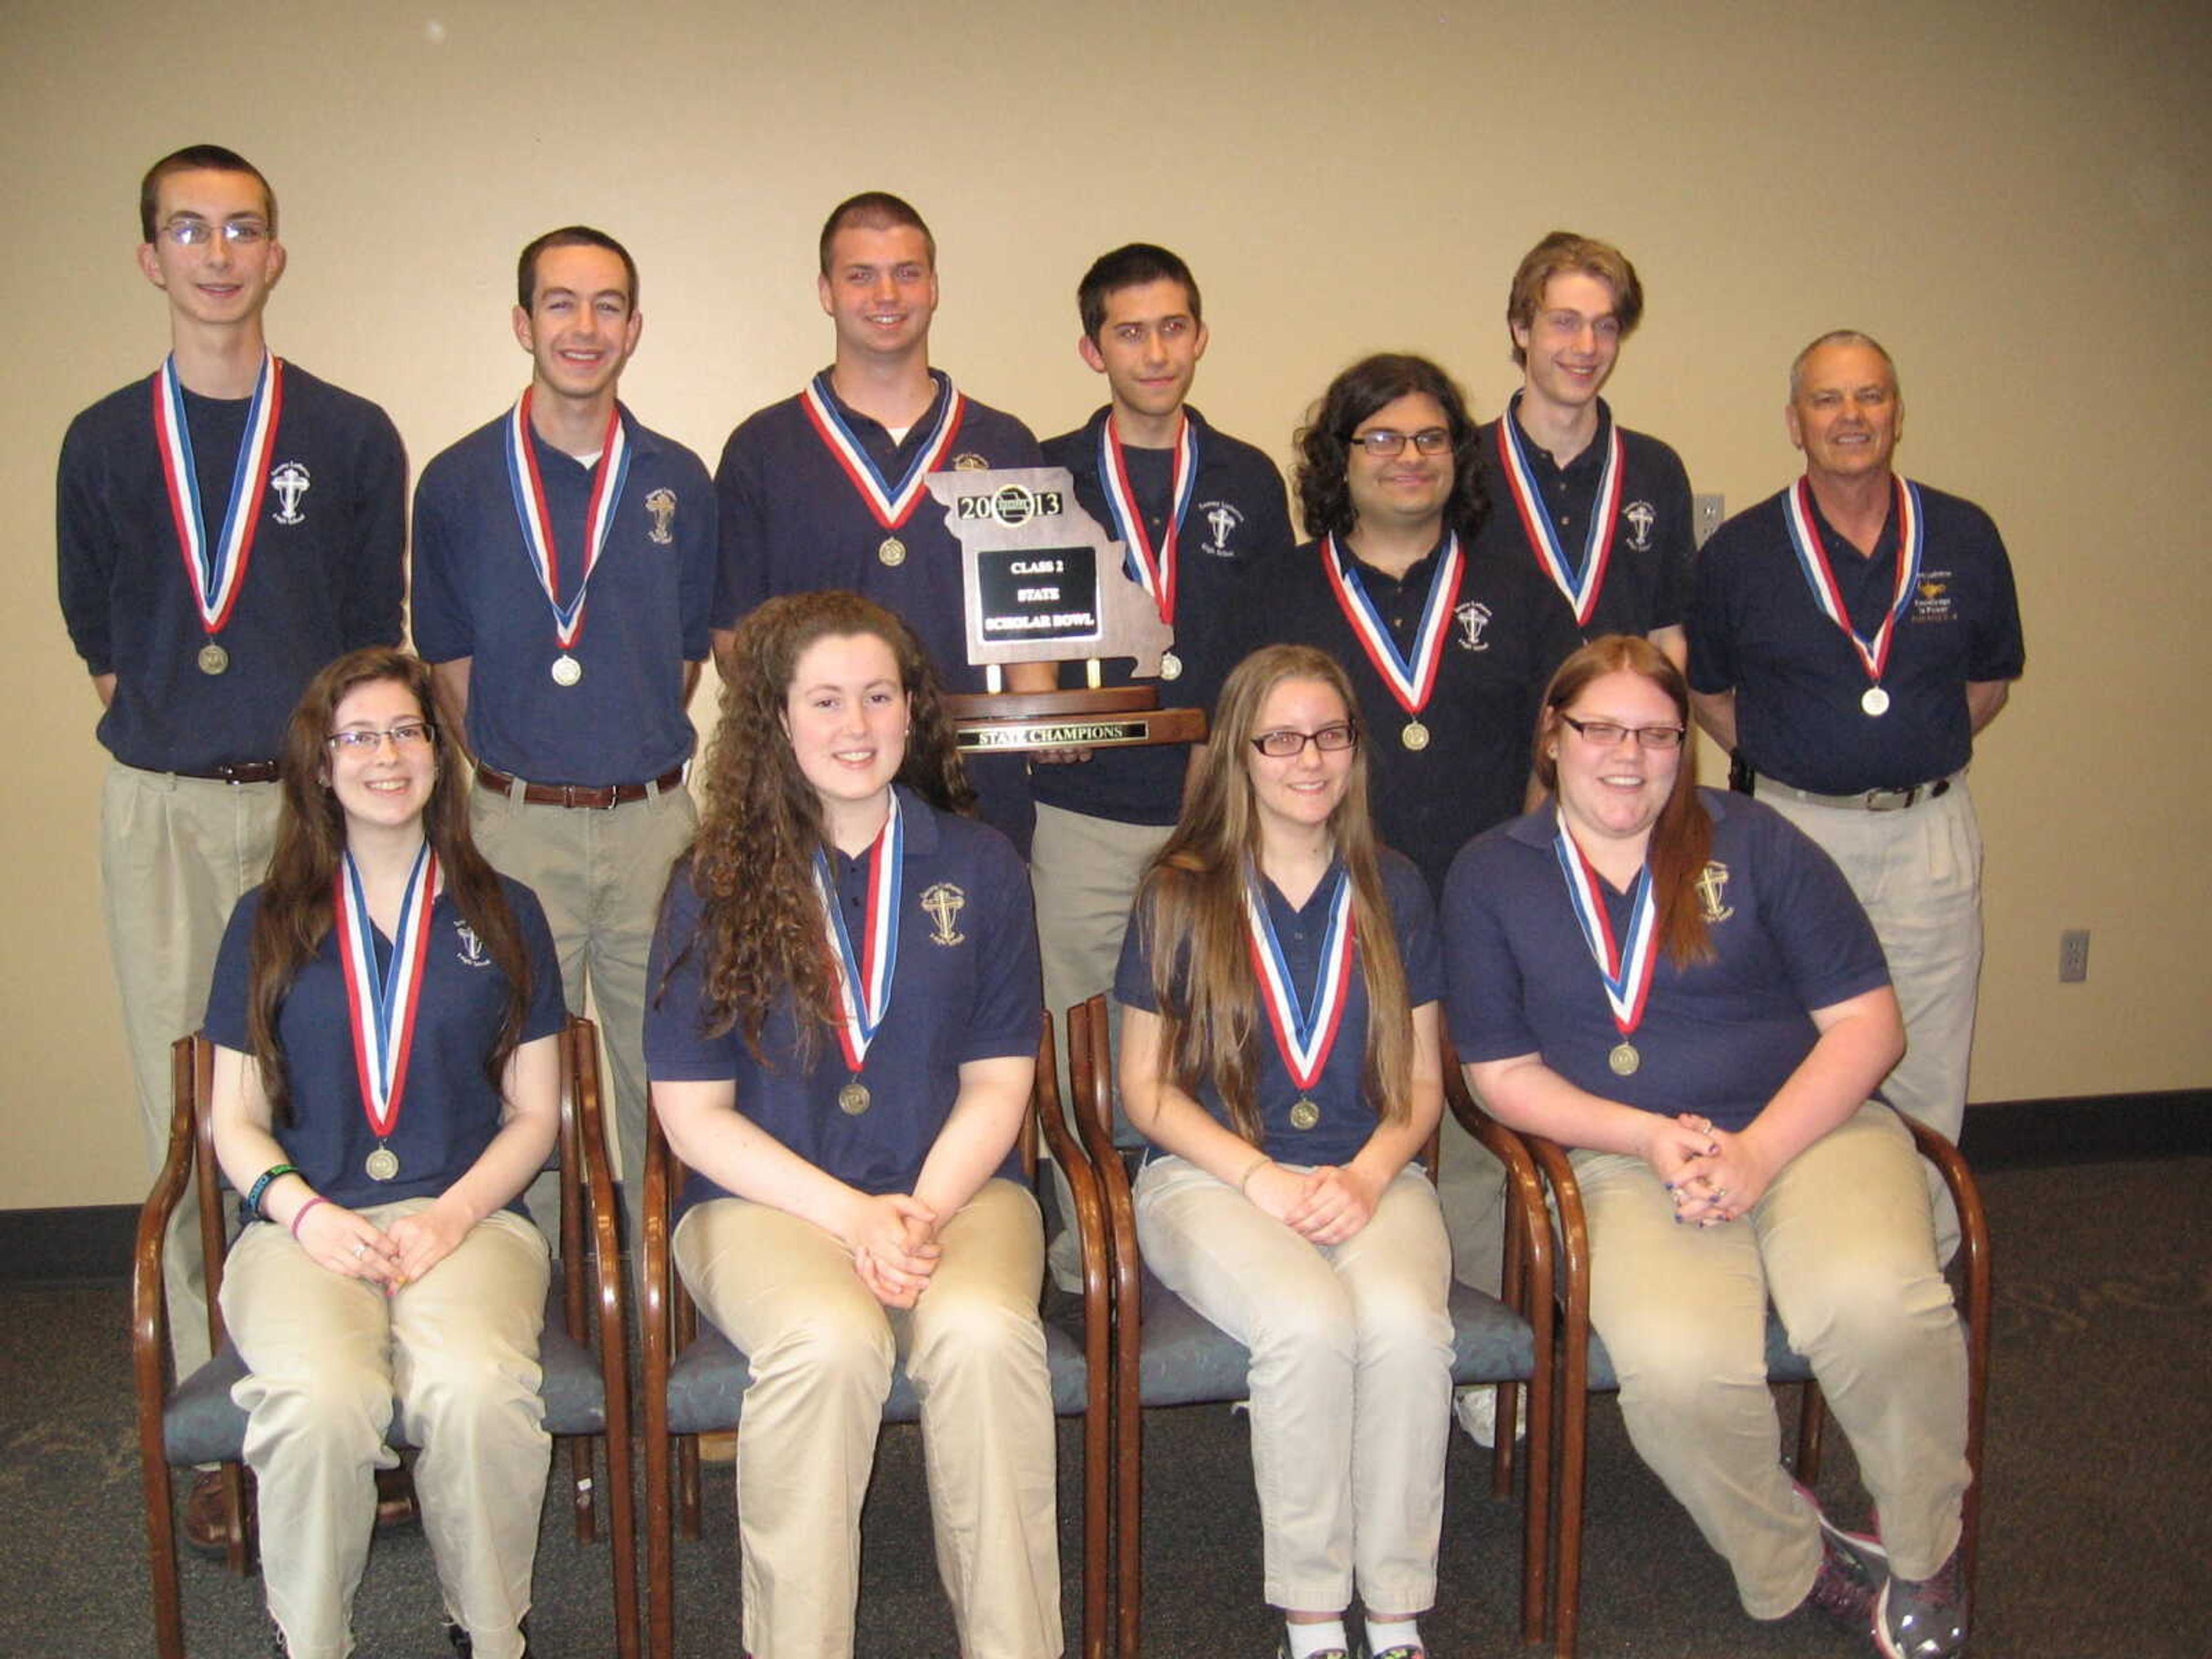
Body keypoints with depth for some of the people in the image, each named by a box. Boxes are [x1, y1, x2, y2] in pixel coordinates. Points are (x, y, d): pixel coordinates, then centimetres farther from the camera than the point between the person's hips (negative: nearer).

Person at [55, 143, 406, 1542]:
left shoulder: (352, 439, 5)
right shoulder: (105, 443, 9)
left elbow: (376, 641, 9)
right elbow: (95, 635, 18)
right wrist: (159, 721, 12)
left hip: (316, 799, -1)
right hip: (163, 809, 2)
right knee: (187, 1113, 3)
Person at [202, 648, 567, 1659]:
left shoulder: (503, 916, 15)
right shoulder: (268, 923, 16)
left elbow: (535, 1113, 12)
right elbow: (236, 1120, 13)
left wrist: (453, 1216, -6)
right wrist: (307, 1213, -7)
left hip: (467, 1215, 0)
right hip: (305, 1222, 0)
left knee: (475, 1391, -33)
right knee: (322, 1400, -34)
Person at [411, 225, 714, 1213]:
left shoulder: (678, 483, 6)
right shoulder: (456, 484, 2)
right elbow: (450, 665, 7)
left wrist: (639, 758, 7)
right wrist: (513, 770, 4)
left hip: (653, 820, 1)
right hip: (518, 825, -1)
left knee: (666, 1076, 8)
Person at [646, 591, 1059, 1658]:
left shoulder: (980, 869, 8)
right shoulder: (717, 886, 3)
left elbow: (997, 1086, 7)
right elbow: (694, 1115, 0)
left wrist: (923, 1213, -11)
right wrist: (854, 1215, -12)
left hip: (956, 1188, 1)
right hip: (766, 1198, -1)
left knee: (984, 1333, -31)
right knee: (830, 1342, -33)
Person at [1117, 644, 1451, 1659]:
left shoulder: (1393, 893, 10)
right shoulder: (1180, 896, 3)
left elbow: (1421, 1081, 12)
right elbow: (1147, 1088, 3)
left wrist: (1367, 1176, -8)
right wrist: (1261, 1178, -11)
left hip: (1368, 1174, 2)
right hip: (1212, 1172, -2)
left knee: (1406, 1322, -31)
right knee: (1310, 1322, -33)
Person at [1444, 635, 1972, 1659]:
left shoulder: (1752, 844, 5)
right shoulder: (1488, 877, 6)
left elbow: (1867, 1022, 2)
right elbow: (1502, 1076, 5)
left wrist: (1757, 1153, -12)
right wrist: (1656, 1140, -10)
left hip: (1810, 1125, 1)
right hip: (1626, 1157, 0)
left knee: (1878, 1304, -32)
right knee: (1677, 1366, -31)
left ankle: (1921, 1554, -2)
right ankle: (1788, 1566, 1)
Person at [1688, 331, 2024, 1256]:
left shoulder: (1965, 539, 4)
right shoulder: (1740, 552, -1)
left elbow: (1991, 679, 16)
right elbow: (1706, 689, 11)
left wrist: (1915, 754, 8)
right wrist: (1781, 759, 4)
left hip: (1930, 829, 2)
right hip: (1790, 827, -1)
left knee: (1927, 1067, 7)